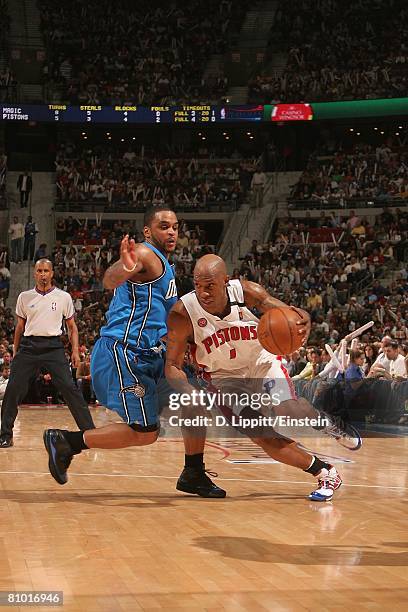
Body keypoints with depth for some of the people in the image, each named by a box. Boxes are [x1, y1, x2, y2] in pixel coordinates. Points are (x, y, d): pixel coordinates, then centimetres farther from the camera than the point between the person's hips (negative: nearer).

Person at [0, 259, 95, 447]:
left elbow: (72, 327, 11)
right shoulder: (24, 297, 10)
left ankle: (89, 431, -5)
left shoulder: (63, 297, 5)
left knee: (69, 388, -11)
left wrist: (75, 351, 2)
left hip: (53, 346, -2)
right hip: (28, 345, 2)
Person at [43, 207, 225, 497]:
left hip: (149, 353, 10)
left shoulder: (164, 265, 21)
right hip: (123, 351, -10)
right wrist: (124, 268, -55)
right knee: (145, 434, -10)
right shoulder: (145, 254, -10)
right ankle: (64, 441, 1)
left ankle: (195, 476, 17)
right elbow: (109, 280, -33)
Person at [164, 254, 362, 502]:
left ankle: (328, 424, 11)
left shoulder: (246, 292, -25)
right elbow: (173, 365, -17)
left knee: (287, 411, -24)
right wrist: (191, 394, -37)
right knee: (262, 436, -14)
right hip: (226, 376, 0)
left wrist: (303, 324, -45)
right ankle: (325, 473, 3)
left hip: (262, 361, 0)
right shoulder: (182, 314, -26)